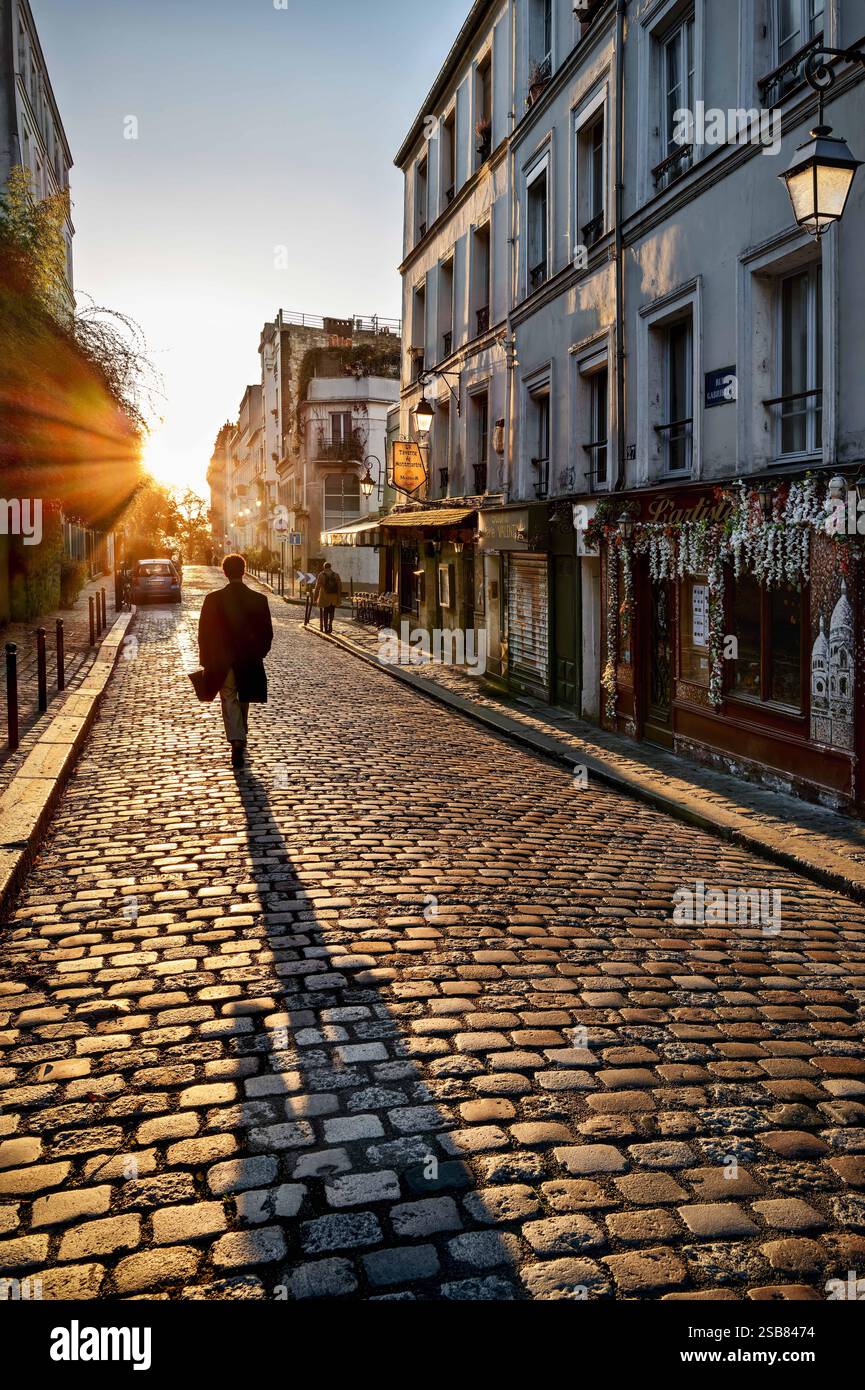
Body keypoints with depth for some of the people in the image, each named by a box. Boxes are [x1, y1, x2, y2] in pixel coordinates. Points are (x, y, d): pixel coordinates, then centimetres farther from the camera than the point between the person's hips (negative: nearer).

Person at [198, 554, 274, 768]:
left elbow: (204, 633, -5)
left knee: (230, 702, 3)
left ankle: (237, 741, -16)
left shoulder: (213, 600, -9)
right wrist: (258, 654, 16)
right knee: (243, 702, 18)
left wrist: (207, 661, 5)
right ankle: (241, 741, 31)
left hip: (223, 662, -2)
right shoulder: (259, 600, -6)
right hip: (249, 662, 2)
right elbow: (267, 633, 0)